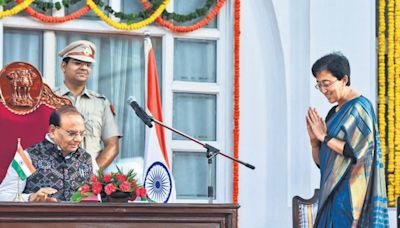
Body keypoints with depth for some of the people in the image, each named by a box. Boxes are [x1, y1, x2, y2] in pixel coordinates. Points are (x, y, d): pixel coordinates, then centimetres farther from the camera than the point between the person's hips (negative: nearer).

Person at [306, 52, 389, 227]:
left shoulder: (360, 107, -8)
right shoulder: (334, 113, 17)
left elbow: (358, 152, -17)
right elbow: (321, 161, 17)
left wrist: (324, 137, -10)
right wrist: (314, 139, -3)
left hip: (351, 193, -8)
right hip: (332, 194, 8)